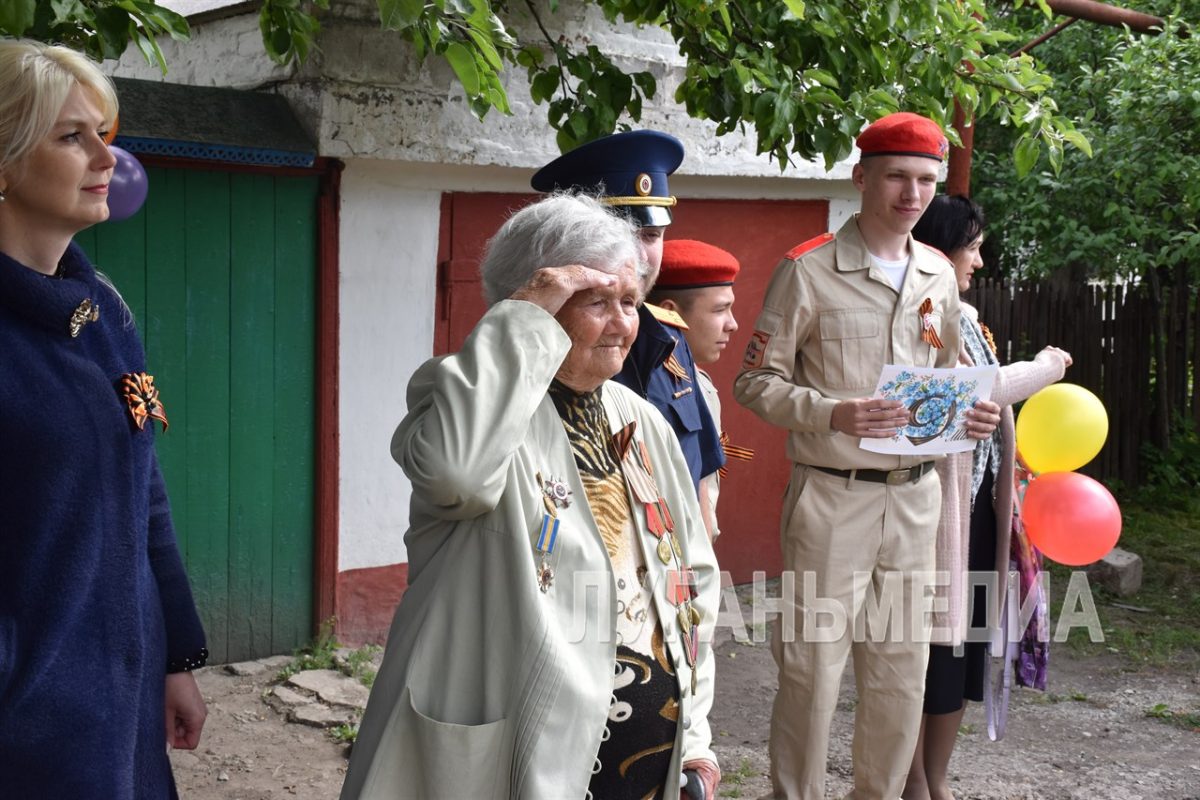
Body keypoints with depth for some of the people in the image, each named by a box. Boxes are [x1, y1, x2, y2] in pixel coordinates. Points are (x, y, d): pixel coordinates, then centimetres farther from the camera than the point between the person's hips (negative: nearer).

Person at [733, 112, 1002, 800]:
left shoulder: (938, 276, 11)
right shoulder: (809, 270, -7)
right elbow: (756, 380, -7)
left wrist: (970, 413, -2)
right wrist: (834, 415, -23)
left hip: (916, 497, 5)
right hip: (832, 497, -5)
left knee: (902, 671, 12)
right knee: (814, 669, -1)